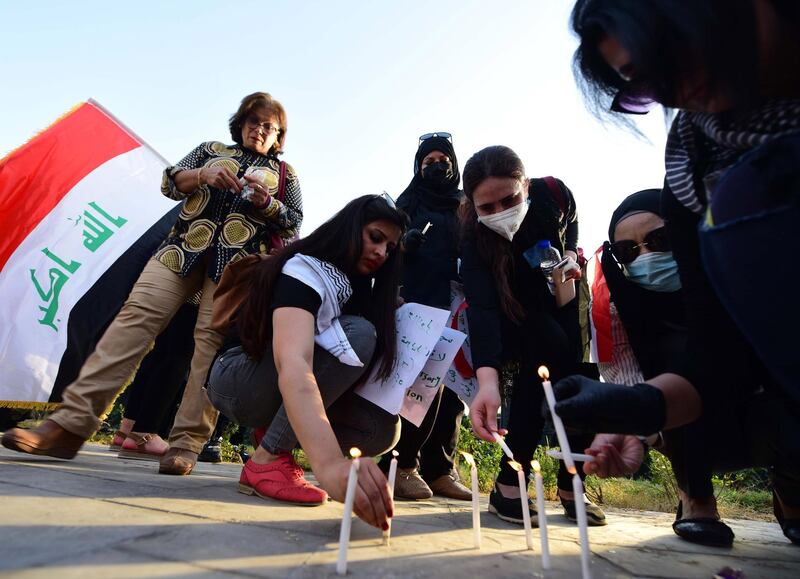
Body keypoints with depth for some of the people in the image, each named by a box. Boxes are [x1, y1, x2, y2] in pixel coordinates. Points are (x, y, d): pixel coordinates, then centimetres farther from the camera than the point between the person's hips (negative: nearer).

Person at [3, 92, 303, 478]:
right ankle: (71, 422, -12)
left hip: (236, 264, -2)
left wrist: (267, 204, -6)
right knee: (136, 316, -12)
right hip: (183, 251, 2)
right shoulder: (211, 150, 26)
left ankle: (186, 443, -12)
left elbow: (294, 225, 13)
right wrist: (203, 175, -4)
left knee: (213, 339, -15)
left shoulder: (285, 174, 21)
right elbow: (170, 182, 17)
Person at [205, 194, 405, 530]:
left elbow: (367, 367, 3)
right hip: (238, 380, -7)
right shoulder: (304, 270, -26)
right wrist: (331, 464, -58)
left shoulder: (360, 285, 2)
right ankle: (267, 459, -22)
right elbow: (292, 366, -44)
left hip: (287, 400, 7)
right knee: (357, 334, -29)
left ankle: (275, 439, 1)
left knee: (382, 429, -18)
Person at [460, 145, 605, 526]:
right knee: (549, 346, -32)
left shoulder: (552, 193, -26)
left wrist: (568, 257, -19)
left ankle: (570, 484, 0)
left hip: (559, 289, 4)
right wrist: (487, 379, -63)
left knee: (579, 371, -15)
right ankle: (509, 482, -25)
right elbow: (481, 307, -48)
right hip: (512, 308, -4)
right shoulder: (474, 238, -35)